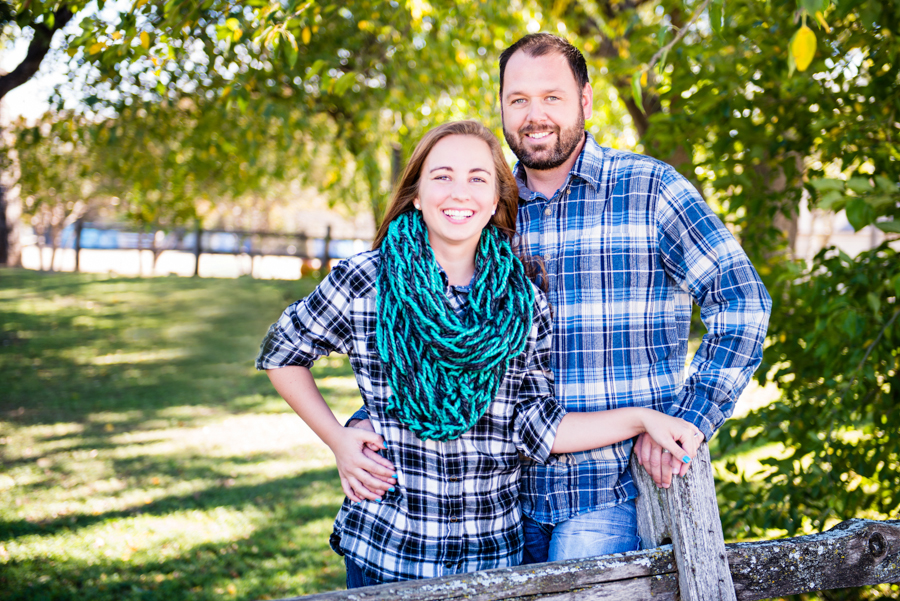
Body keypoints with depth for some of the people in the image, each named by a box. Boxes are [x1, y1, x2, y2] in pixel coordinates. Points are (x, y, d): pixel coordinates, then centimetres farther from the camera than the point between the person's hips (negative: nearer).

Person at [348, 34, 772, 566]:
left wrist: (684, 424, -15)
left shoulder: (648, 189, -3)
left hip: (616, 492, -4)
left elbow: (743, 302, -7)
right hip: (517, 492, 4)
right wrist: (368, 425, -3)